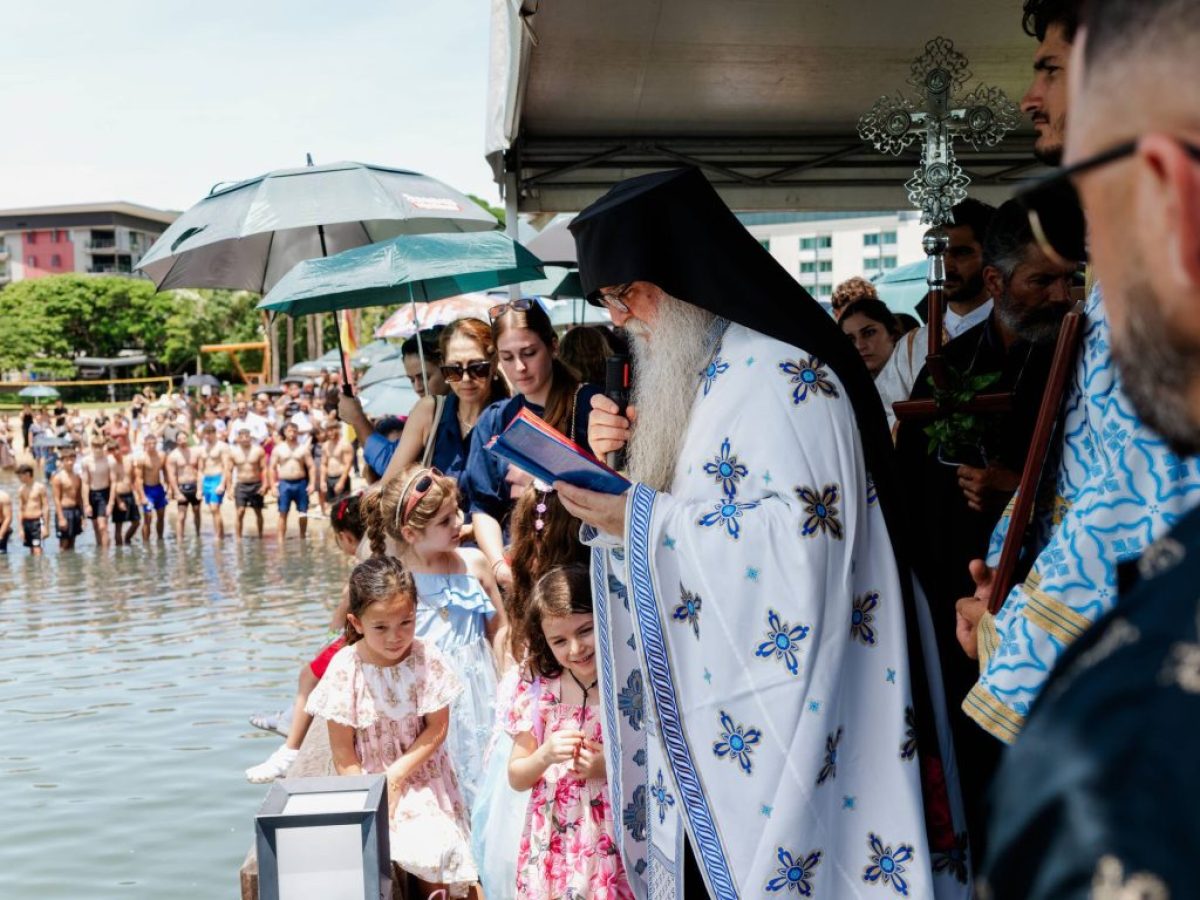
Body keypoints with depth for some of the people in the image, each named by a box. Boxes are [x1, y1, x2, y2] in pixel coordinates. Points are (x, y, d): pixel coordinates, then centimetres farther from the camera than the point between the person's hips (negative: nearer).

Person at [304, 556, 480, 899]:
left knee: (434, 851, -18)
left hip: (421, 775, 1)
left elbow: (437, 728, -6)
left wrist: (397, 775, -13)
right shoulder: (345, 668, -12)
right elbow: (343, 751, -7)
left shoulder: (426, 659, -9)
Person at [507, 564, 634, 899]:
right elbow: (516, 778, 6)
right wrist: (545, 755, -13)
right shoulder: (539, 693, -1)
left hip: (613, 848, -2)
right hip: (552, 848, 2)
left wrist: (612, 766, -19)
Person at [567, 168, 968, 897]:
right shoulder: (695, 372, 12)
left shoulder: (784, 370, -16)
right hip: (711, 689, 8)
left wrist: (640, 521, -23)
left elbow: (799, 535, -25)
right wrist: (626, 456, 0)